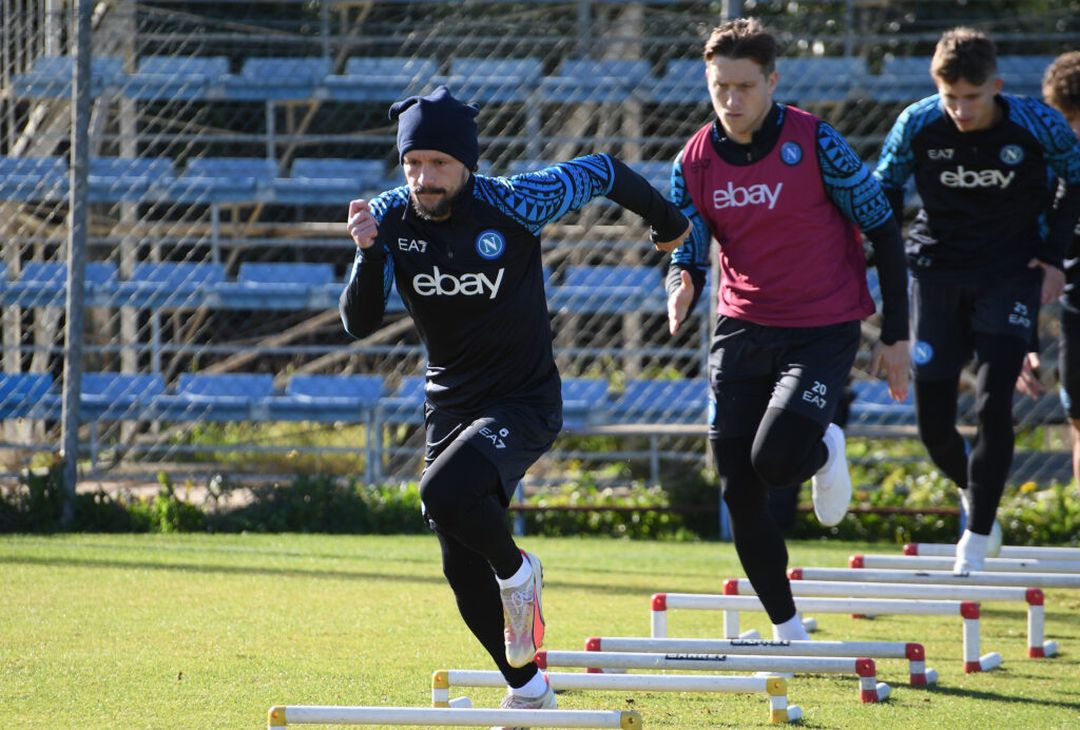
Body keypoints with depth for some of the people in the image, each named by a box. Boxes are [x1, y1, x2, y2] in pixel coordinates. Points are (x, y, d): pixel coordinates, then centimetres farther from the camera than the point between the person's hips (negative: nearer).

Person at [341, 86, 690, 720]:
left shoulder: (513, 205, -20)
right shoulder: (390, 218, -9)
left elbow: (605, 172, -4)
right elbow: (360, 324, -13)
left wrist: (669, 224, 13)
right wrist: (368, 255, -32)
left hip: (524, 404, -5)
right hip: (450, 405, 5)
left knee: (446, 494, -32)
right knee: (464, 571, 8)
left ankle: (517, 572, -1)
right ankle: (528, 690, 29)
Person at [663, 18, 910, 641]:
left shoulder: (815, 144, -13)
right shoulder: (695, 162, -1)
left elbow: (883, 229, -6)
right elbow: (688, 253, 2)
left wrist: (896, 335, -5)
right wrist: (683, 289, -24)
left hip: (824, 330, -4)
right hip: (743, 330, 4)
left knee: (774, 459, -23)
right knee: (740, 494, -1)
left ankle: (826, 452, 14)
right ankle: (787, 630, 15)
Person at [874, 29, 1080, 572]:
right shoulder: (917, 125, -14)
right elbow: (884, 188, 4)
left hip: (1011, 274, -2)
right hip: (939, 271, 2)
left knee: (993, 406, -14)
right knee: (933, 423, 0)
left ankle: (976, 541, -3)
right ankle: (974, 494, 32)